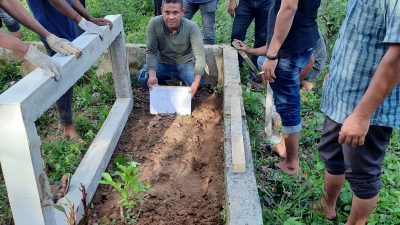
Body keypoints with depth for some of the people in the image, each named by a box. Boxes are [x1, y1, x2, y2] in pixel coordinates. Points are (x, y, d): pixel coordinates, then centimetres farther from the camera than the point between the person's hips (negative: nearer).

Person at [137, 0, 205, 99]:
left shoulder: (191, 27, -22)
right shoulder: (154, 23, -19)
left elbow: (199, 55, -25)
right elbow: (151, 51, -17)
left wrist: (196, 81, -39)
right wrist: (152, 75, -33)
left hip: (185, 64, -1)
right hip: (163, 64, 1)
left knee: (197, 83, -28)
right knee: (142, 78, -22)